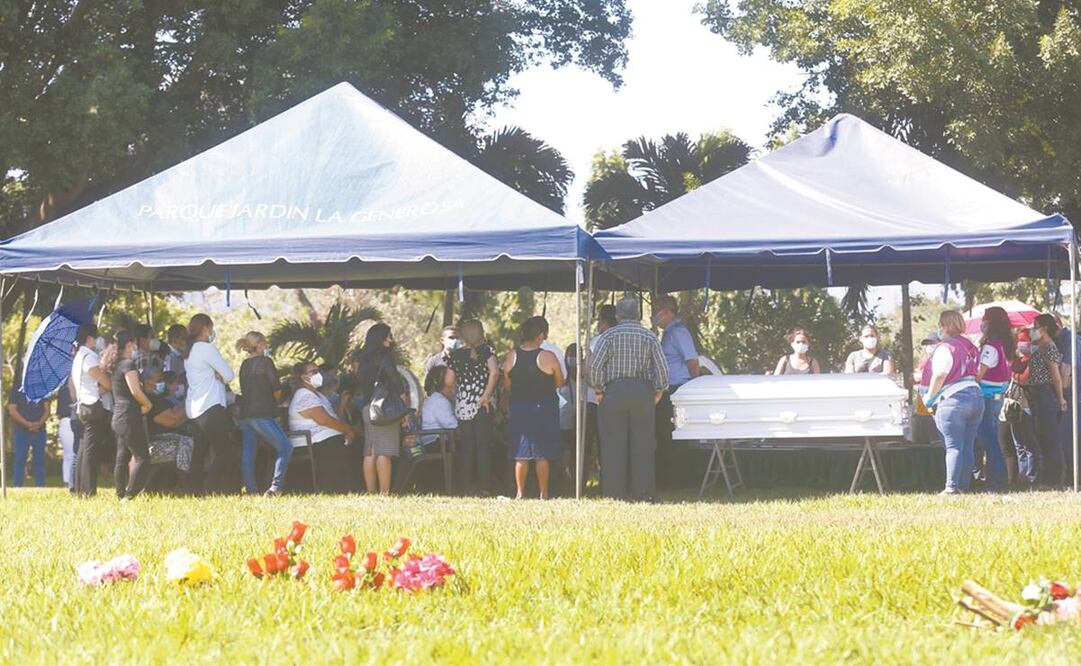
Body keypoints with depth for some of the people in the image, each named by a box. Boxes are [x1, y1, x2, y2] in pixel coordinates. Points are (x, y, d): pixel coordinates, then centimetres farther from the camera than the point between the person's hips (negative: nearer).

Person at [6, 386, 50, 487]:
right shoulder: (16, 391, 6)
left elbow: (47, 409, 8)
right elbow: (12, 410, -4)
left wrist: (40, 423, -12)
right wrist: (27, 424, -16)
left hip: (40, 430, 3)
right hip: (22, 431, -3)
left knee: (40, 459, 2)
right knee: (20, 459, -6)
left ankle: (40, 486, 4)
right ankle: (17, 486, -6)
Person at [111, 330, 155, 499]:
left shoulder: (117, 366, 16)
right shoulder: (128, 364, -12)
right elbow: (135, 390, -20)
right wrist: (147, 404, -3)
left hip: (118, 418, 10)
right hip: (130, 417, -10)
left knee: (122, 459, 10)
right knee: (142, 458, -11)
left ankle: (121, 496, 10)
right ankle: (129, 496, -18)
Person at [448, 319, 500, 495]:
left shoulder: (456, 355, 7)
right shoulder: (487, 350, -2)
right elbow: (494, 372, -18)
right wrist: (487, 395, -11)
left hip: (462, 406, 3)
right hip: (482, 406, -3)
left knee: (465, 448, 7)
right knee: (483, 446, 1)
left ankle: (465, 486, 7)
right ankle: (484, 487, -2)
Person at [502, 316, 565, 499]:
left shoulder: (512, 356, -5)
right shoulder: (548, 357, -14)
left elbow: (506, 387, 3)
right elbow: (560, 383, -2)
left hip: (518, 407, 2)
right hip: (544, 408, -2)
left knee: (521, 455, 9)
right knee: (542, 455, 5)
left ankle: (520, 494, 9)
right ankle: (543, 494, 7)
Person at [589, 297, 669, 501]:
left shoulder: (609, 335, 2)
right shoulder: (650, 337, 6)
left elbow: (595, 365, -5)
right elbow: (662, 368, 0)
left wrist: (599, 390, 3)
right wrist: (658, 391, 10)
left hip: (614, 391, -1)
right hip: (643, 392, 1)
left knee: (613, 444, 1)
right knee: (643, 444, 4)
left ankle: (614, 492, -1)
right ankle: (643, 491, 1)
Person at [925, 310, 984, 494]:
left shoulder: (945, 348, -9)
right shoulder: (970, 347, 15)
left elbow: (939, 376, -16)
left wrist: (930, 397, -6)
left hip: (953, 399, -7)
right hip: (976, 396, 7)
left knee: (954, 446, -9)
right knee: (968, 447, 7)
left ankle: (951, 486, -14)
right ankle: (964, 485, 8)